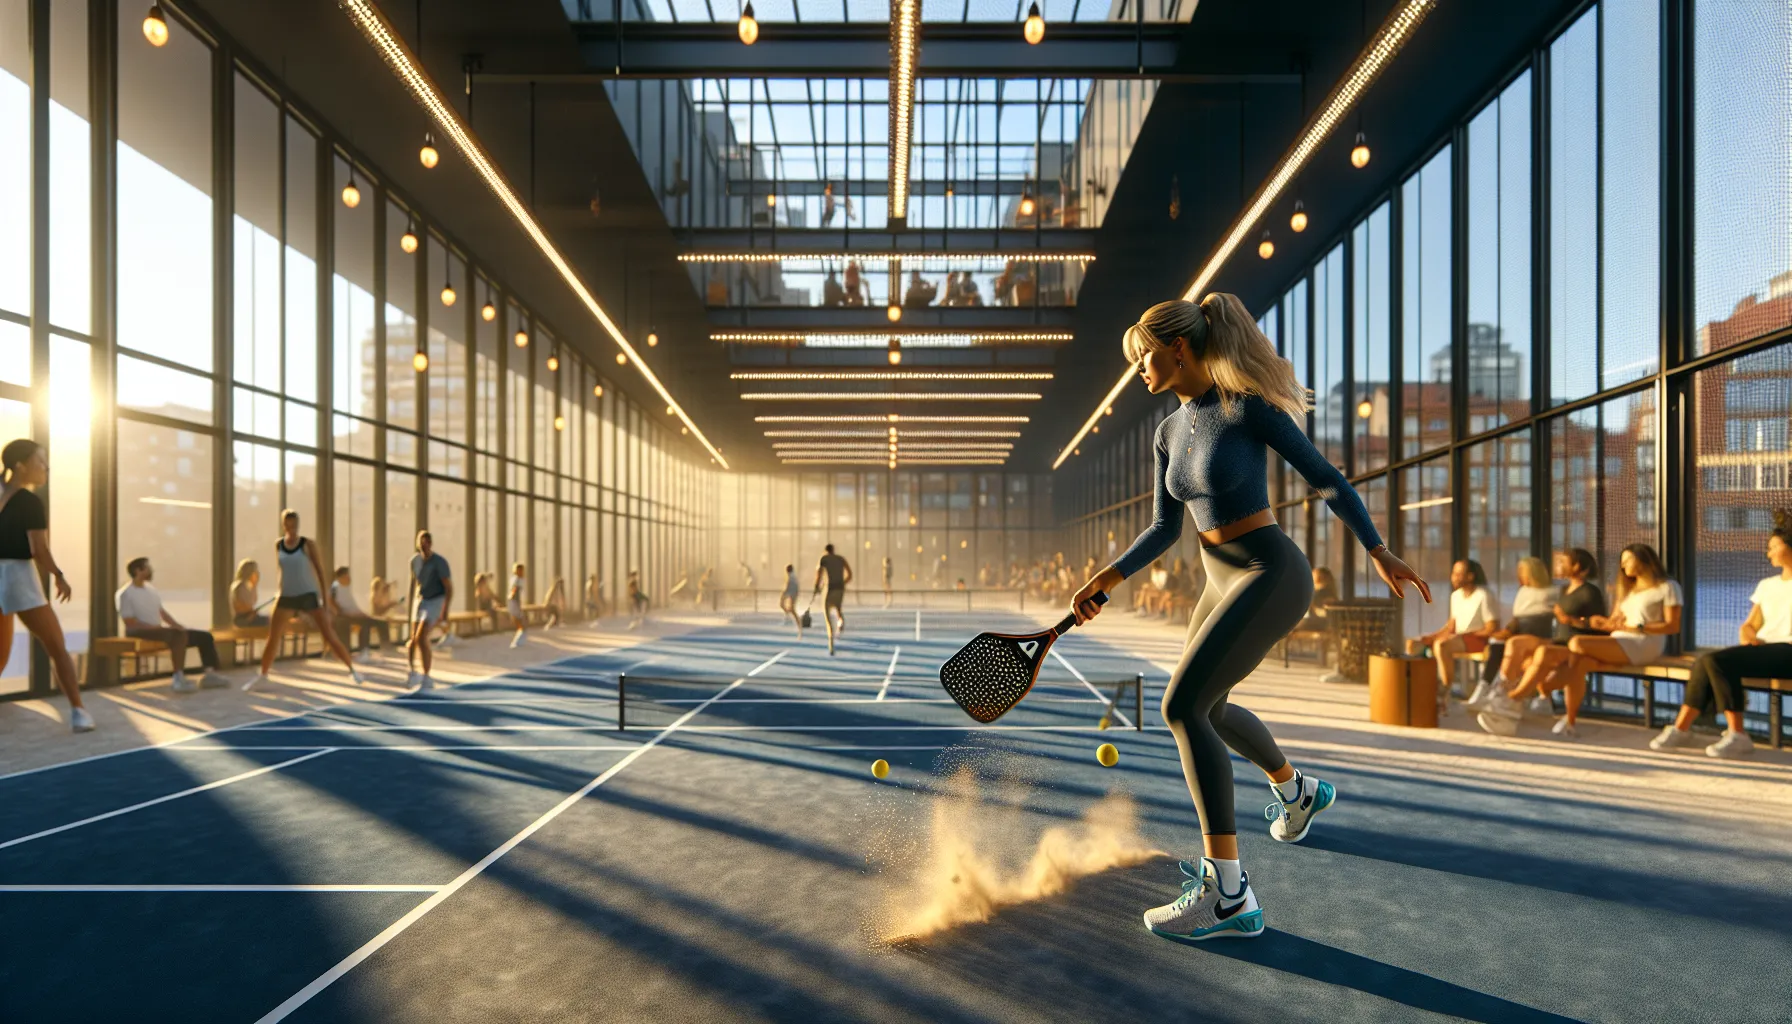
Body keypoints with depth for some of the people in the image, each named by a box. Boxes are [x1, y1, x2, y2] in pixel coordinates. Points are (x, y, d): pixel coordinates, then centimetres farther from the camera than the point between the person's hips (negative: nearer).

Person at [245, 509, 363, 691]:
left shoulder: (307, 544, -8)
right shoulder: (278, 545, 4)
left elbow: (320, 571, -6)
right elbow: (281, 570, 15)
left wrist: (325, 599, -9)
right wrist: (280, 595, 18)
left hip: (309, 595, -4)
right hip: (286, 597, 4)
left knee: (329, 636, -7)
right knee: (272, 637, 5)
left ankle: (352, 670, 1)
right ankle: (262, 675, 23)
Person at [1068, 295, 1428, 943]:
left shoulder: (1248, 407, -14)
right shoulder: (1167, 434, 7)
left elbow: (1325, 477, -10)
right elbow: (1164, 528, 8)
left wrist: (1379, 551, -15)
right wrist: (1107, 578, -4)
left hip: (1271, 575, -9)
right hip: (1221, 580, 9)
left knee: (1183, 704, -20)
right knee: (1207, 708, 22)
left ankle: (1227, 894, -15)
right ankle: (1297, 791, 52)